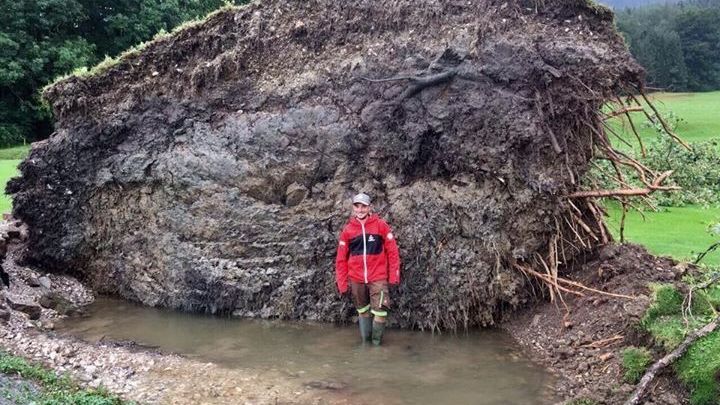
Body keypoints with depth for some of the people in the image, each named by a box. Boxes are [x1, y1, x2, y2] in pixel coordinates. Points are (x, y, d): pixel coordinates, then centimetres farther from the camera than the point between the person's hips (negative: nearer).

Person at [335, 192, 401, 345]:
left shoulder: (381, 226, -3)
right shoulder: (347, 230, 2)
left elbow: (392, 251, -1)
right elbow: (341, 259, 5)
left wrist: (394, 275, -5)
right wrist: (342, 283, 3)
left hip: (378, 277, -2)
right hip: (356, 278, 2)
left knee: (380, 310, -7)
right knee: (362, 309, 13)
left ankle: (376, 342, 8)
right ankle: (365, 339, 25)